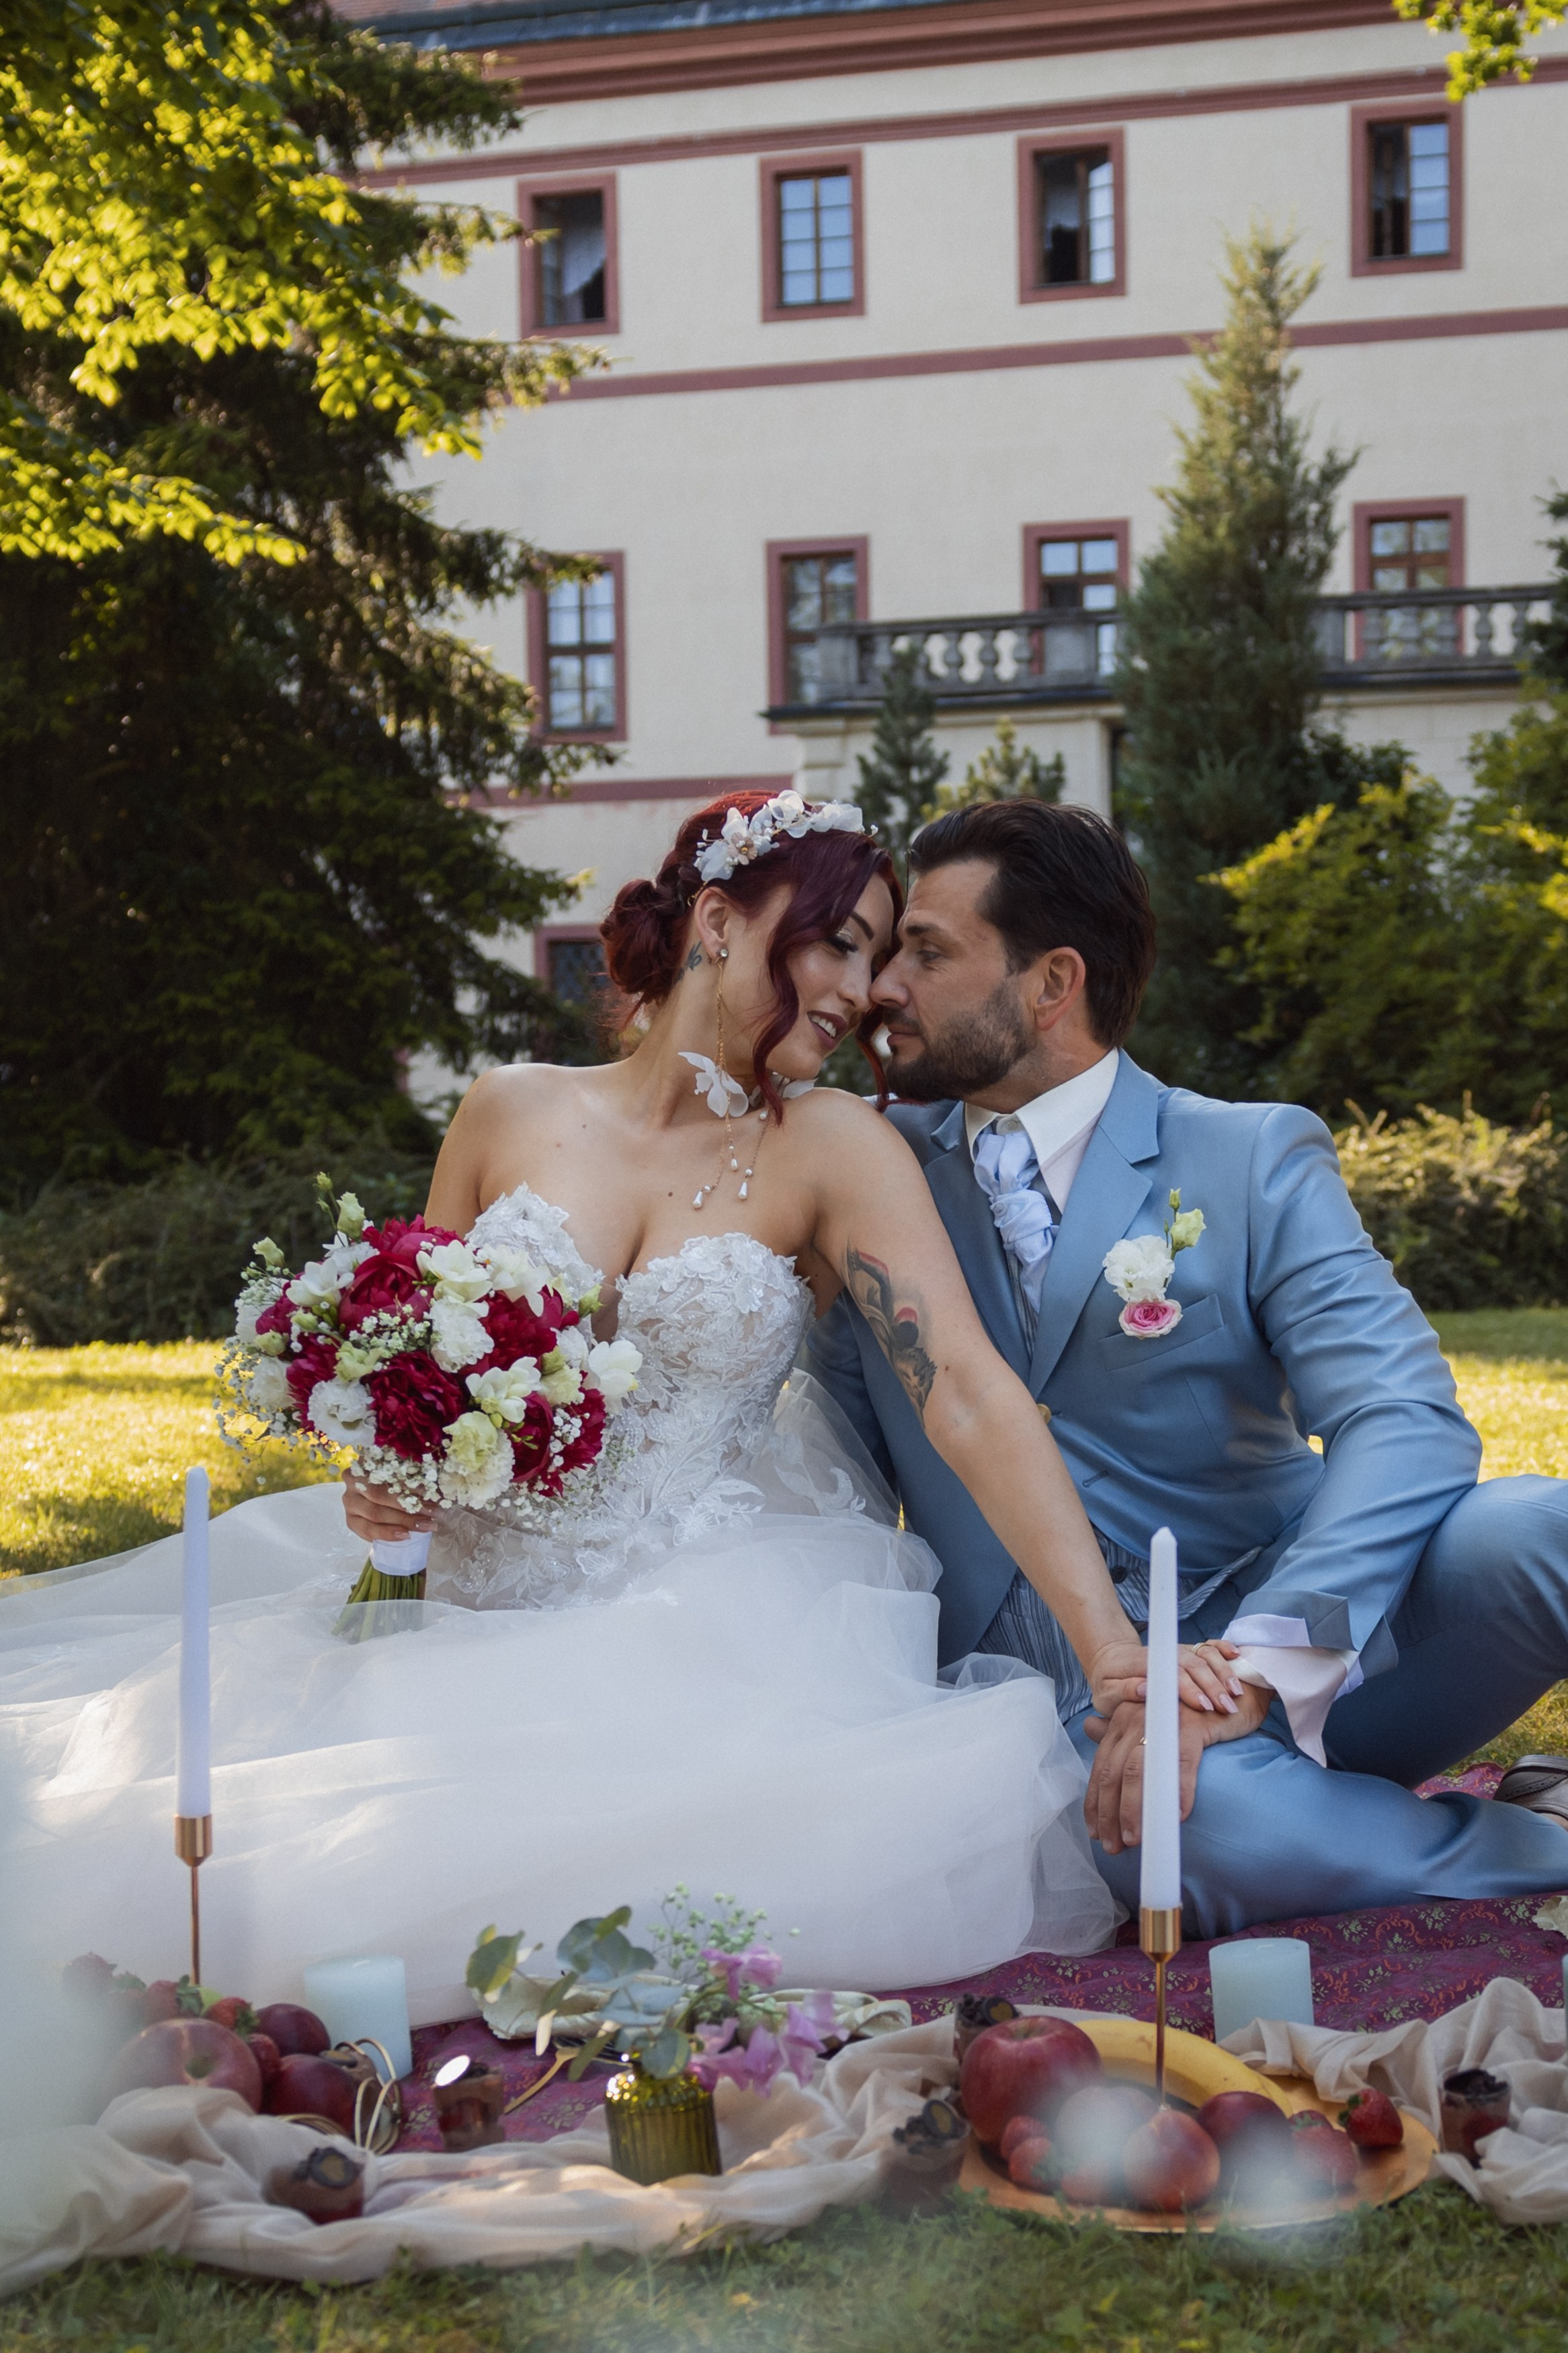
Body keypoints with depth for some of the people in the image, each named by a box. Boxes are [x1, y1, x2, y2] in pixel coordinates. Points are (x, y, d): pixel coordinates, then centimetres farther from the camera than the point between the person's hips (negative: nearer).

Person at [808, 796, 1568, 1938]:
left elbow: (1406, 1426, -14)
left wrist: (1254, 1666, -29)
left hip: (1308, 1657, -1)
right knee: (1189, 1826, -36)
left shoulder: (1256, 1159, -1)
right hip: (1059, 1696, 2)